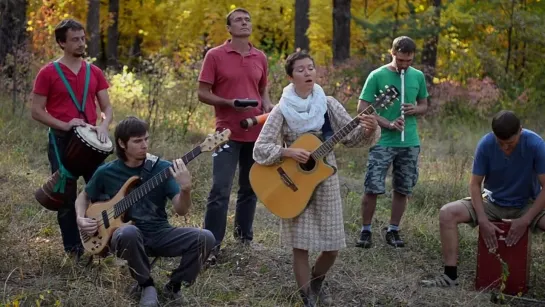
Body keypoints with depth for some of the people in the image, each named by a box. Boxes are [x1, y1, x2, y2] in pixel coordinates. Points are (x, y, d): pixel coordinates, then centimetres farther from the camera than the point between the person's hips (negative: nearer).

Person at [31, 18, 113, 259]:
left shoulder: (94, 72, 8)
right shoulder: (48, 73, -6)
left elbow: (107, 107, 9)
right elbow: (37, 111, -5)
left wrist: (104, 126, -12)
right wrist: (64, 125, -18)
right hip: (62, 141, -4)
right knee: (66, 197, 2)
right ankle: (73, 248, 11)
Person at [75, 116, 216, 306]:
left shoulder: (163, 168, -1)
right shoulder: (106, 173, 1)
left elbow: (181, 210, -9)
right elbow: (84, 196, 19)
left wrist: (186, 188, -30)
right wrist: (80, 218, -1)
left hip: (159, 233, 1)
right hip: (129, 234, -1)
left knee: (205, 238, -24)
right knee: (128, 233, -40)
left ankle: (174, 286, 0)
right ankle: (147, 286, -13)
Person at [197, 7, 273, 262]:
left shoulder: (260, 58, 9)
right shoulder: (215, 56, -5)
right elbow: (202, 93, -5)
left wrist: (268, 106, 1)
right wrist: (230, 103, -19)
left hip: (256, 133, 5)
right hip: (228, 133, -5)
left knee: (250, 188, 12)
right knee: (220, 190, -10)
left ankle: (245, 238, 24)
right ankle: (211, 245, -6)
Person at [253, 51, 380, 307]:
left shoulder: (328, 105, -2)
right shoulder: (282, 111, -8)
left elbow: (350, 137, -5)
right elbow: (260, 149, -11)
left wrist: (368, 129, -25)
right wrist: (288, 153, -26)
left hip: (325, 180, 2)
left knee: (332, 246, 6)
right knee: (300, 245, -1)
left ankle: (316, 281, 36)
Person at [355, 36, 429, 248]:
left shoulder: (418, 76, 7)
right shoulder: (377, 76, -6)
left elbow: (424, 105, 19)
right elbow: (362, 109, -7)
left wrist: (416, 109, -6)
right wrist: (388, 124, -18)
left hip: (410, 143, 4)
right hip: (383, 142, -4)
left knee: (403, 190, 8)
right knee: (373, 188, -9)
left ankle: (393, 230, 20)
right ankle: (365, 231, 5)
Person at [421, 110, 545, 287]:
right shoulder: (486, 144, -18)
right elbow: (475, 184, -10)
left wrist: (525, 221, -28)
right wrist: (484, 221, -22)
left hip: (528, 205, -2)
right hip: (493, 202, 2)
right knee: (447, 213, -20)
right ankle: (450, 275, -16)